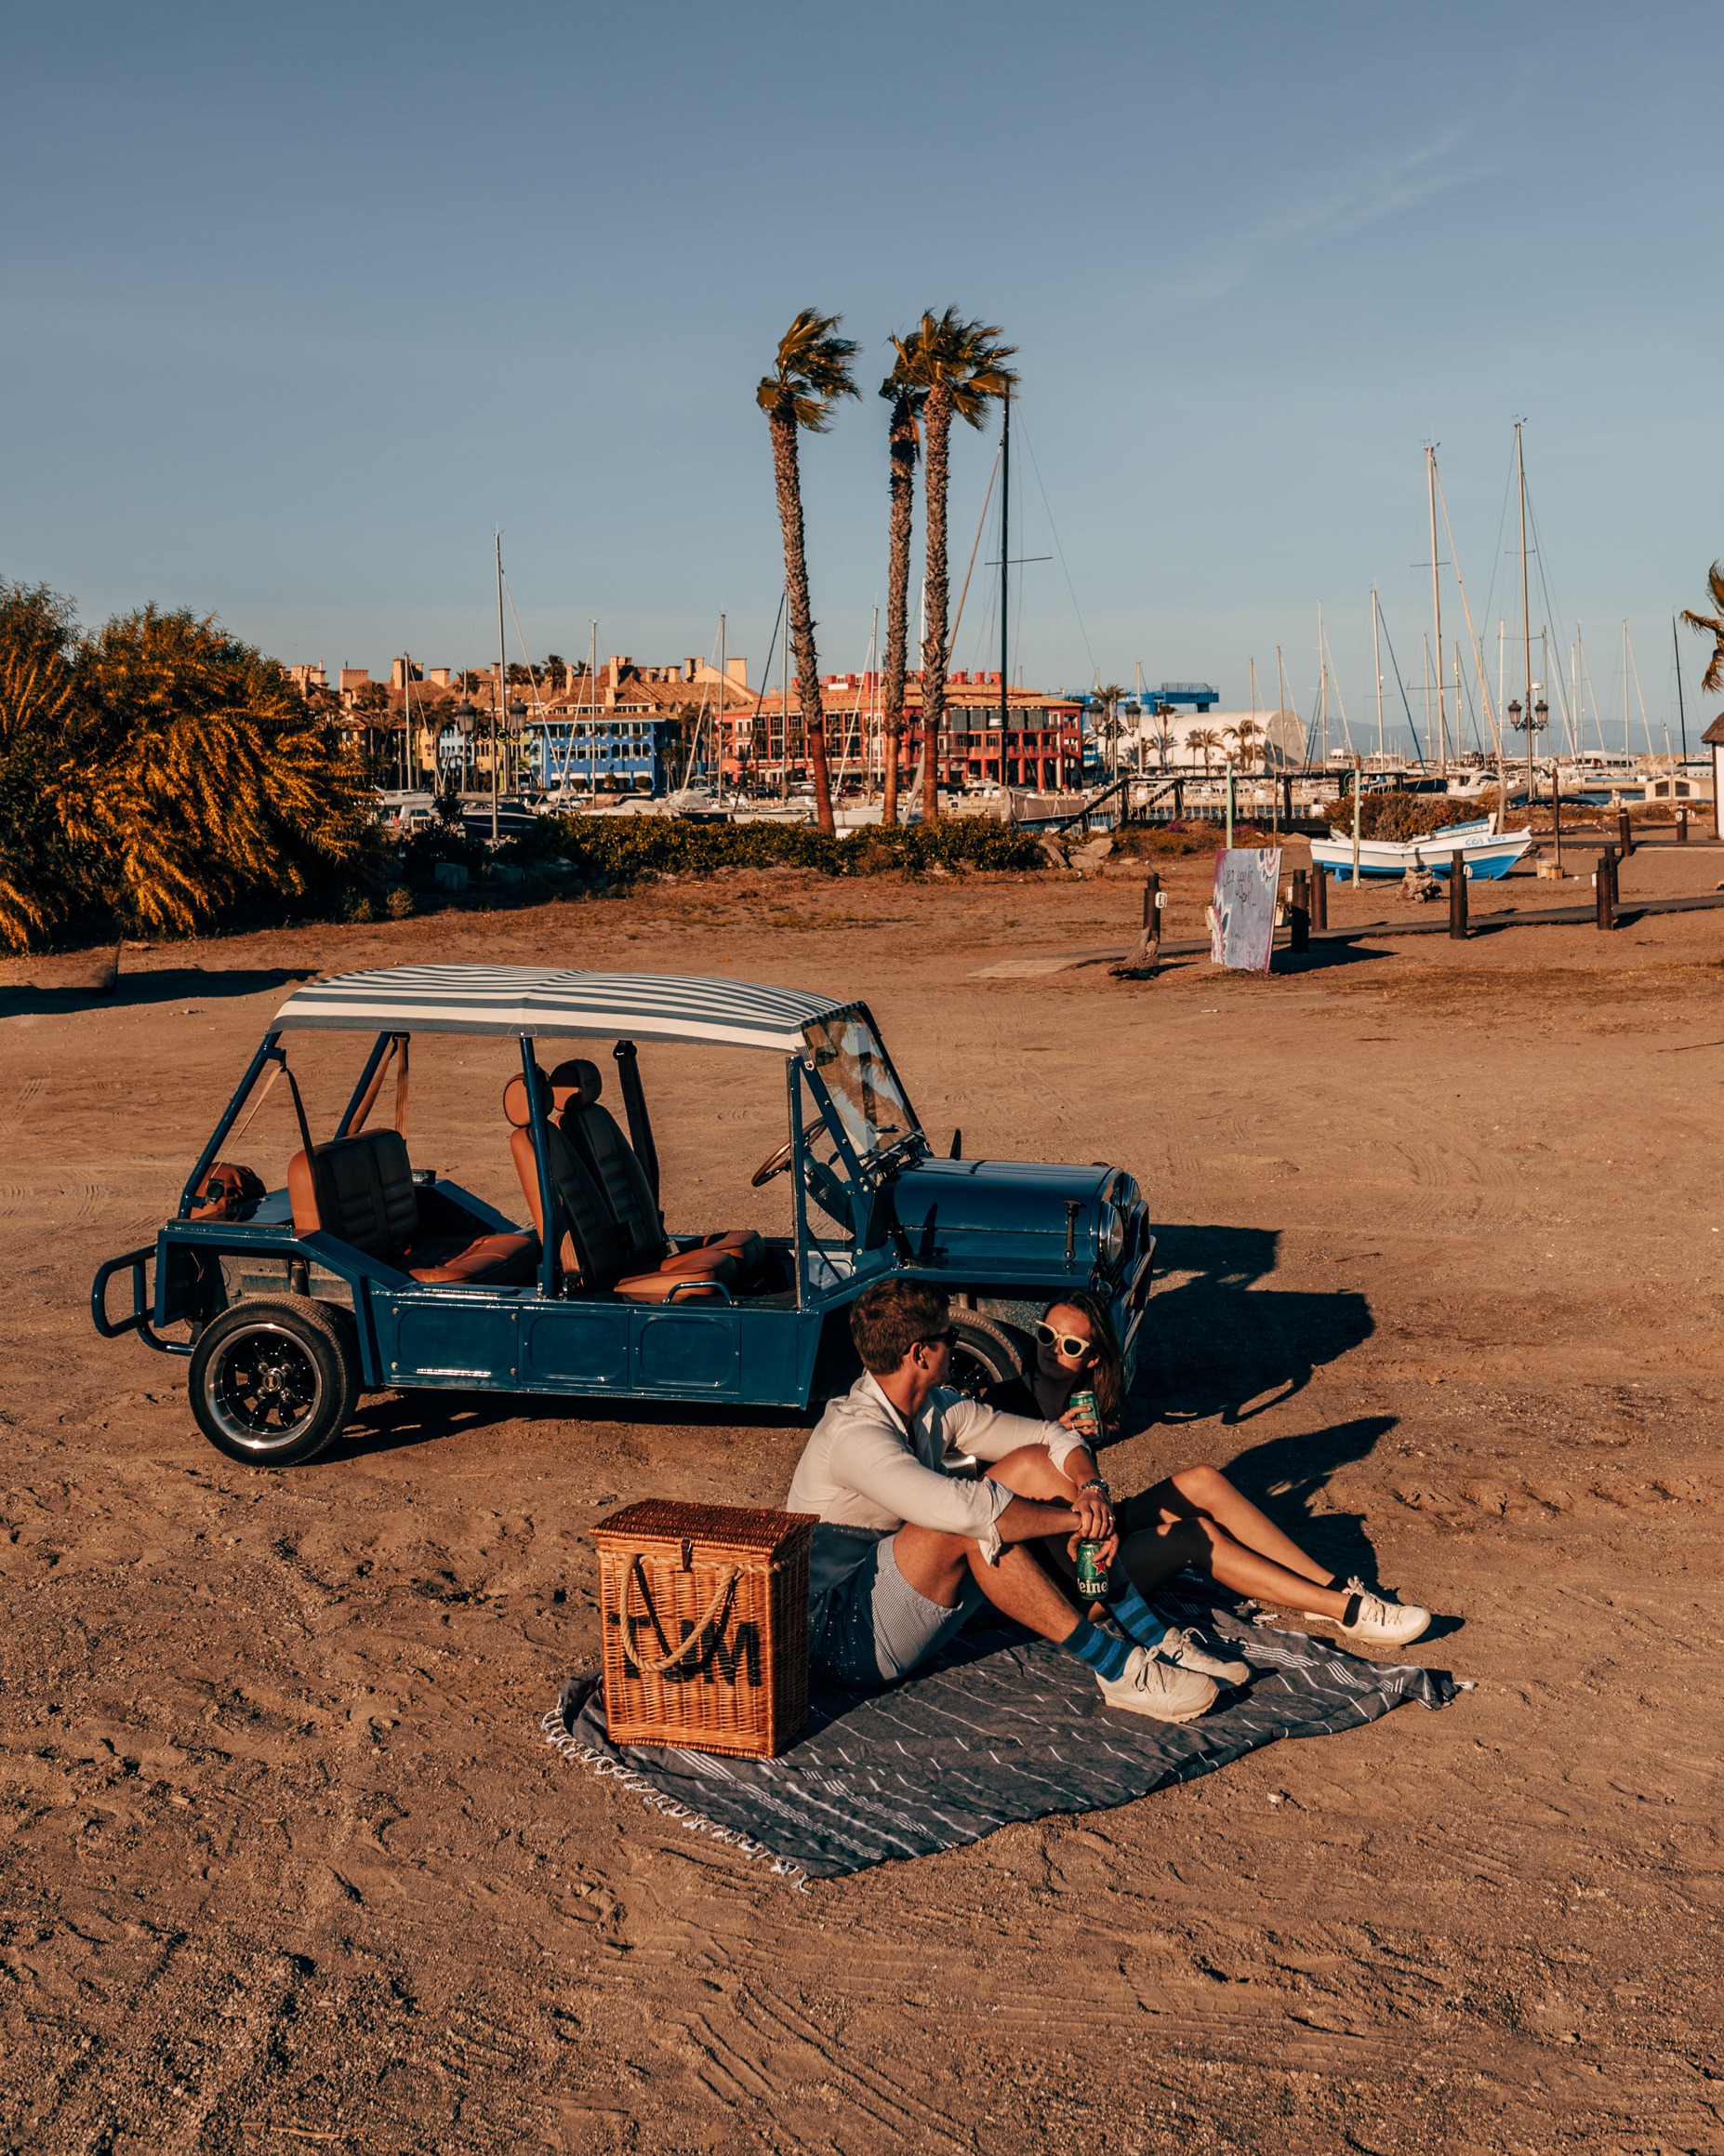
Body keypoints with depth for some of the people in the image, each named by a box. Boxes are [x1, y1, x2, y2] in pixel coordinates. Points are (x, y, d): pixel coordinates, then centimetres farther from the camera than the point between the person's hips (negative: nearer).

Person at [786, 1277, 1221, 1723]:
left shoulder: (937, 1408, 2)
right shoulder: (854, 1436, -27)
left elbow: (1053, 1436, 6)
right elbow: (963, 1509, -42)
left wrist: (1090, 1487, -16)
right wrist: (1077, 1519, -30)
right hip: (843, 1641, -9)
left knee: (1032, 1467, -4)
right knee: (971, 1526, -33)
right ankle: (1114, 1668, -25)